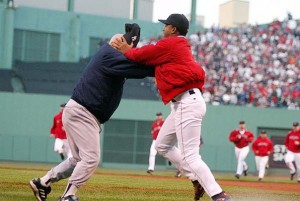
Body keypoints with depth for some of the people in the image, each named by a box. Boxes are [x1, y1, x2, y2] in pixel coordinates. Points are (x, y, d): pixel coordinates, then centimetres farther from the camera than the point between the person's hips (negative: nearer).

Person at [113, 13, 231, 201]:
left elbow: (142, 55, 0)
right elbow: (151, 57, 24)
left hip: (187, 103, -11)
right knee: (162, 145, 20)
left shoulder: (169, 44, -7)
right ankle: (198, 179, 16)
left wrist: (126, 50, 19)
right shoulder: (180, 46, 22)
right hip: (184, 103, 11)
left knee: (190, 156, -14)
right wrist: (129, 50, 17)